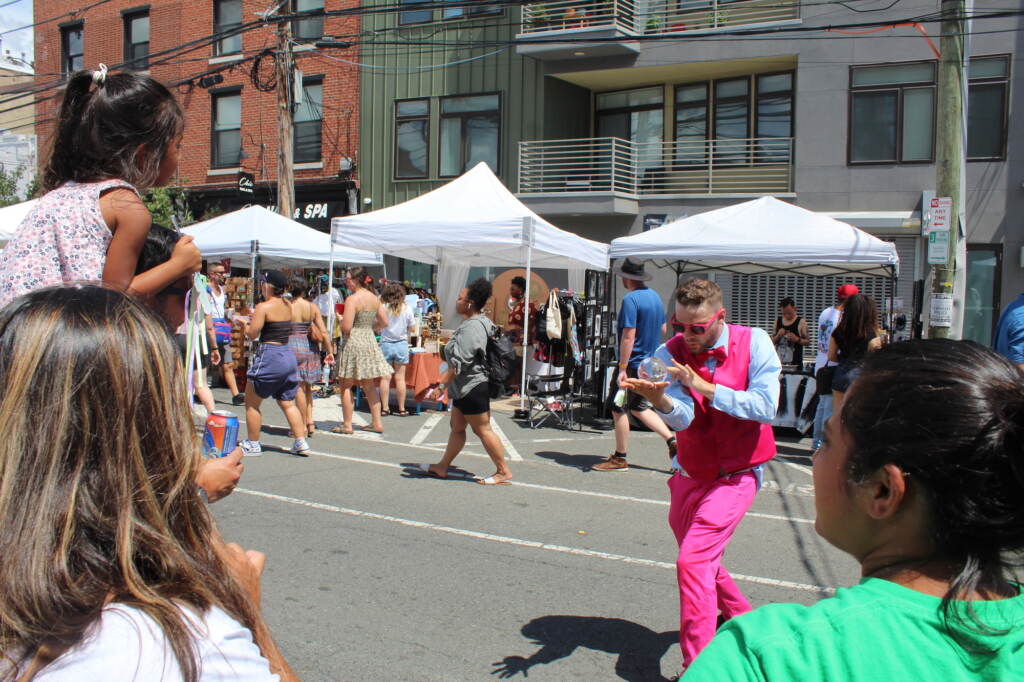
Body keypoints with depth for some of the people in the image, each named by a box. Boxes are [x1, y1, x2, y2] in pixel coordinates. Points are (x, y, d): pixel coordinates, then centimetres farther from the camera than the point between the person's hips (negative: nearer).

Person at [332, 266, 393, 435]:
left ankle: (347, 425, 7)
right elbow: (384, 322, 12)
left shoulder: (352, 299, -15)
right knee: (369, 386, 14)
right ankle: (377, 423, 15)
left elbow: (346, 327, -19)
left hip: (353, 343, -7)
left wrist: (340, 321, 1)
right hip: (370, 342, 7)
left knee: (346, 385, 4)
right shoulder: (374, 298, 7)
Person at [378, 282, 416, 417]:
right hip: (401, 344, 1)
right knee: (400, 378, 6)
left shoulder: (382, 308, -7)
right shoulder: (407, 309, -5)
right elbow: (412, 328, 1)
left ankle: (385, 408, 8)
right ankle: (401, 409, 11)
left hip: (386, 344, -1)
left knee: (385, 378, 6)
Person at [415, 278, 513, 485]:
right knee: (457, 427, 16)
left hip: (473, 387, -11)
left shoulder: (471, 327, -22)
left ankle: (503, 471, 7)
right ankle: (442, 467, 25)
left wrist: (441, 384, -20)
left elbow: (458, 363, -26)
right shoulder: (481, 321, 11)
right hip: (465, 387, 11)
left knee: (482, 429, -2)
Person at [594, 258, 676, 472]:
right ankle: (672, 440, 13)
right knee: (639, 407, 20)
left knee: (618, 409, 2)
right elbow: (662, 330, 18)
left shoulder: (630, 299, -17)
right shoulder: (655, 296, 9)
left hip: (633, 364, -9)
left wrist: (622, 369, -22)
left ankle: (620, 458, 10)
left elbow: (628, 336, -23)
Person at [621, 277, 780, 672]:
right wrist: (659, 400, -45)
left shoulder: (754, 343, -12)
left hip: (736, 473, -4)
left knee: (694, 561, -18)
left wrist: (705, 388, -28)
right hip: (690, 473, 5)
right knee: (701, 558, 21)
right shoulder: (670, 353, -10)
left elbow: (766, 407, -22)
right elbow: (682, 418, -23)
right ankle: (740, 615, 50)